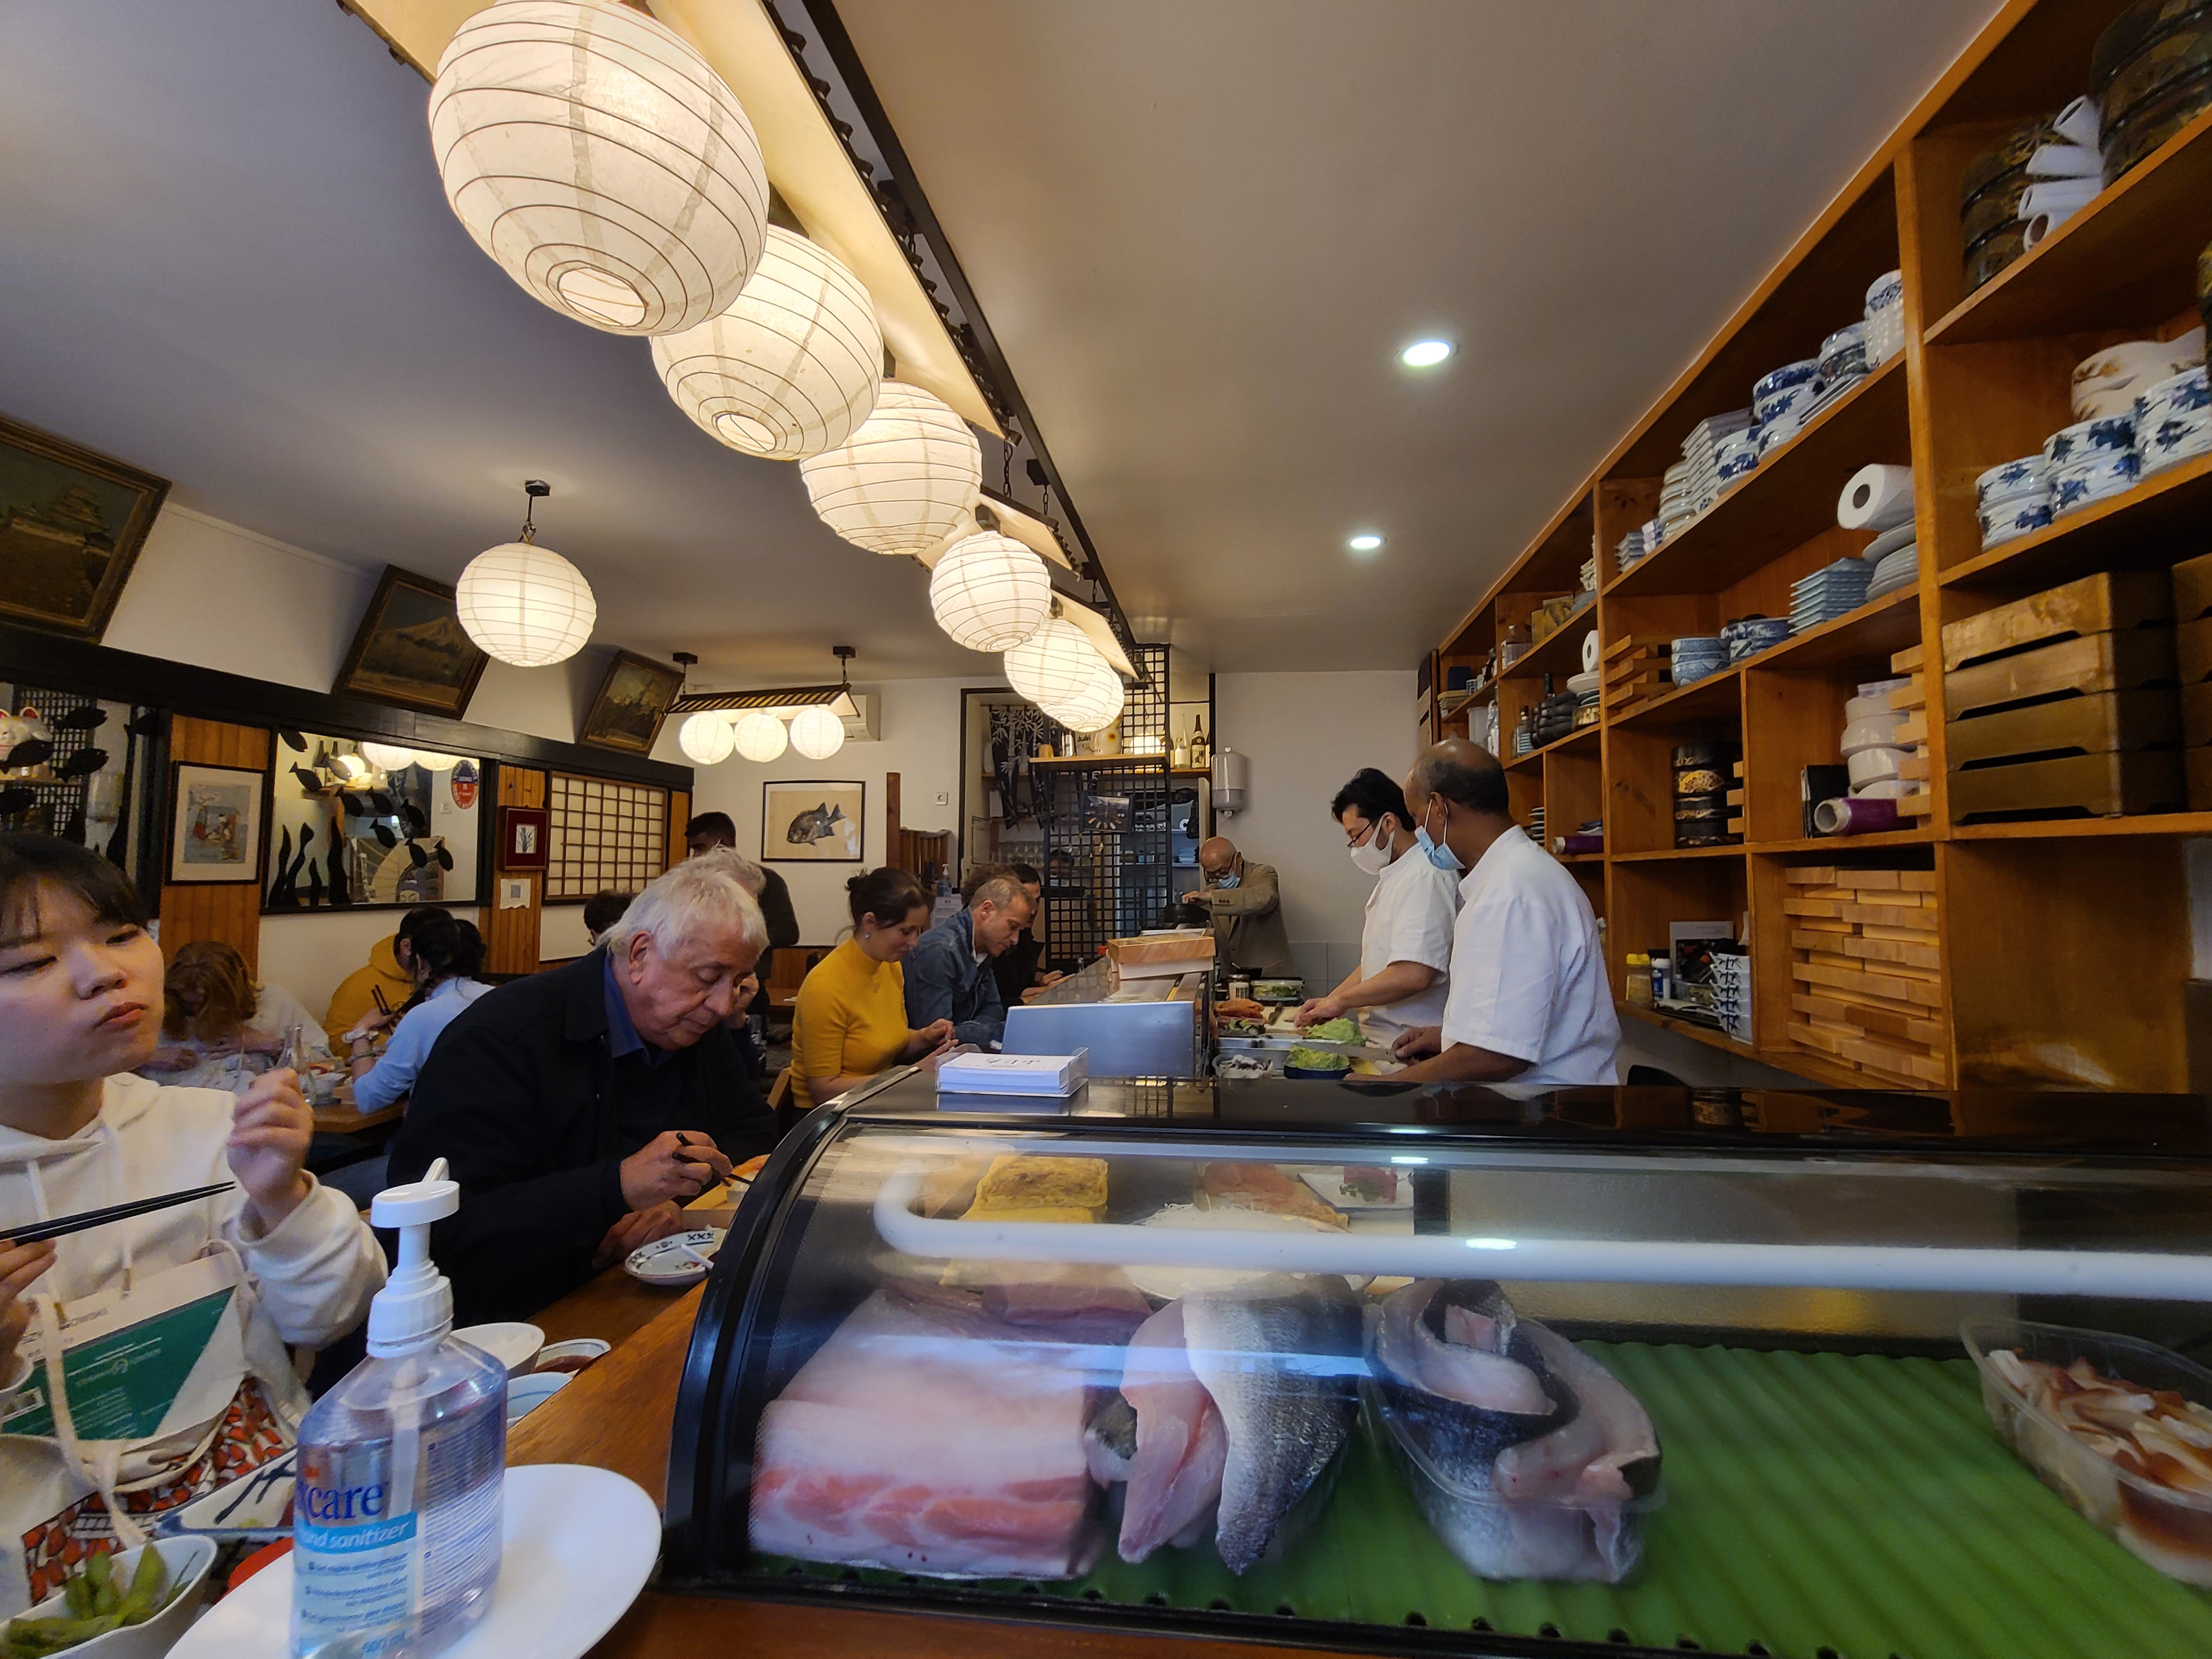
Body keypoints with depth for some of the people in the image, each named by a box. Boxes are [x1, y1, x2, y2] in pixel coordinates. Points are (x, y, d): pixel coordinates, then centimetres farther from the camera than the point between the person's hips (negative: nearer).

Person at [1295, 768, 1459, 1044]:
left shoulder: (1425, 876, -17)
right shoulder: (1393, 876, 17)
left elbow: (1414, 975, -26)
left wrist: (1341, 1000, -14)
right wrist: (1330, 1001, 10)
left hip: (1408, 1047, -9)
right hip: (1379, 1039, 9)